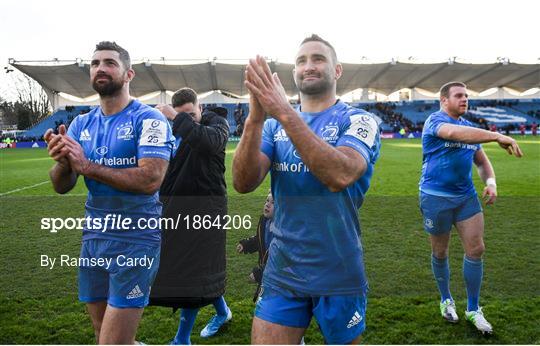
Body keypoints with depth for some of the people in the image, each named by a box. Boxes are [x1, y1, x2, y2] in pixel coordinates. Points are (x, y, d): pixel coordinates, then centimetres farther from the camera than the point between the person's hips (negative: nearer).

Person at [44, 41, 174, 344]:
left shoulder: (148, 119, -10)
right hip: (92, 238, 7)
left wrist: (87, 166, -20)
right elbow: (61, 186, 5)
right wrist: (63, 161, -17)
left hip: (135, 240, -6)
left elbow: (150, 179, -23)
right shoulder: (81, 124, 8)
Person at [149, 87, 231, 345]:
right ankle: (222, 311, 39)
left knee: (194, 269, -1)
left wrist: (179, 118, -25)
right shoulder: (173, 129, 9)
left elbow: (209, 141, -28)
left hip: (206, 205, -6)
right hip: (176, 205, 6)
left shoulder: (217, 122, -4)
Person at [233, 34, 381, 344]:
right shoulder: (274, 124, 5)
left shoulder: (358, 120, -5)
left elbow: (341, 175, -26)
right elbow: (244, 183, -10)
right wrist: (255, 118, -24)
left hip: (338, 275, -2)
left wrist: (284, 112, -29)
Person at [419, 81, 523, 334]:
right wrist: (497, 136, -42)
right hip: (436, 197, -6)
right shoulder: (435, 120, -11)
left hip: (466, 196, 6)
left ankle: (473, 309, 17)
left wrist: (491, 182, -6)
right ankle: (446, 300, 32)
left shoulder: (469, 127, 12)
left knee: (476, 250, 1)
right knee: (440, 253, 8)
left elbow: (482, 162, 15)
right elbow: (457, 133, -34)